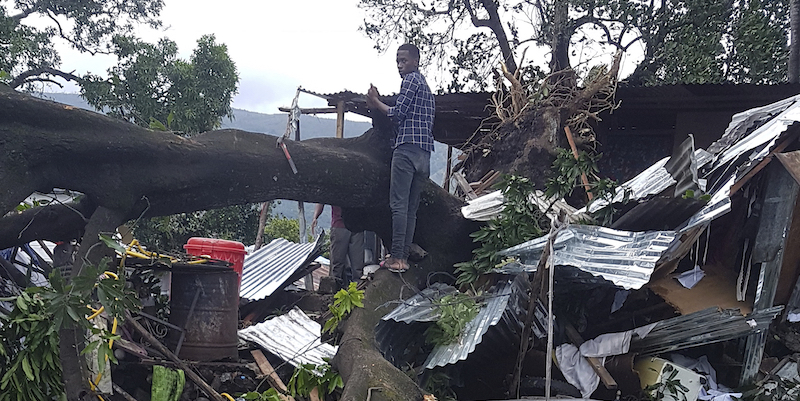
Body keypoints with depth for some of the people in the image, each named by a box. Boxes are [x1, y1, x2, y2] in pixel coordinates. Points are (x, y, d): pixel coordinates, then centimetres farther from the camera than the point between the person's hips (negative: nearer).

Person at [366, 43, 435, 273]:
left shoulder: (411, 80, -1)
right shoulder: (426, 86, 28)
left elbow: (398, 114, -9)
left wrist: (375, 103, 5)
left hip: (407, 148, -10)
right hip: (424, 153, 10)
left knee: (399, 204, -12)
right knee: (411, 208, 7)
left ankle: (397, 257, -15)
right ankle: (404, 257, 7)